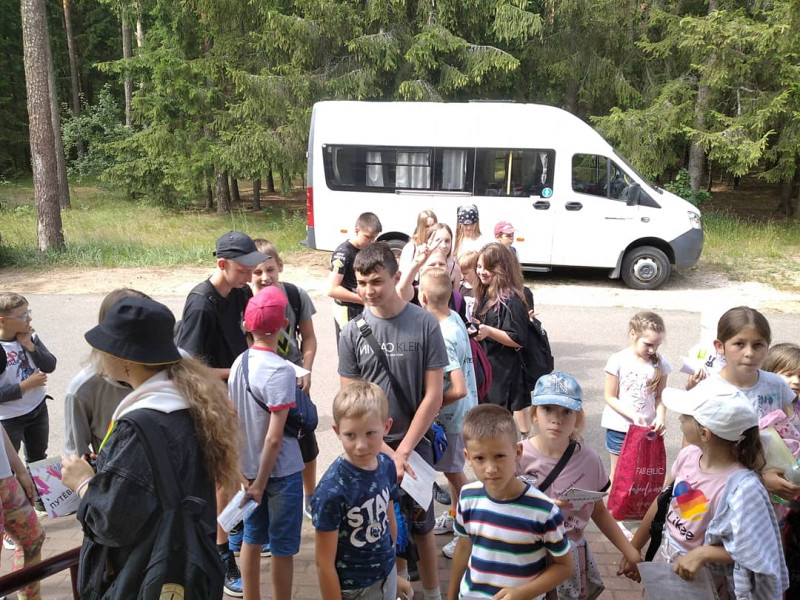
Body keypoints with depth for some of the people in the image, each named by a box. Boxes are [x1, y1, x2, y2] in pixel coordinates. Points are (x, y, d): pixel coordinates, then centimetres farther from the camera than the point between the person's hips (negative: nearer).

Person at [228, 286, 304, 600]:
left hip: (250, 469, 6)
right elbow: (274, 438, -22)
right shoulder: (281, 370, -21)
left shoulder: (239, 363, -1)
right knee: (283, 549, 9)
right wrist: (261, 483, -11)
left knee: (251, 539, 20)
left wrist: (246, 474, 13)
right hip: (281, 473, -6)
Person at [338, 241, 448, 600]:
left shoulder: (425, 324, -11)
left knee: (420, 523, 12)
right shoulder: (352, 333, -6)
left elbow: (433, 396, -9)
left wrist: (402, 451, -10)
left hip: (414, 443, -1)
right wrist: (386, 453, -11)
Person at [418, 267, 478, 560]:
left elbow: (458, 390, -33)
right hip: (461, 411, 9)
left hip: (453, 415, -9)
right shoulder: (455, 317, -4)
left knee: (453, 470, 8)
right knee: (451, 467, 24)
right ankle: (455, 515, 44)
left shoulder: (444, 338, -31)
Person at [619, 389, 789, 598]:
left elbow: (758, 551, -20)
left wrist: (703, 553, -30)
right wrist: (633, 549, 8)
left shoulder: (741, 487, -29)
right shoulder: (688, 455, -12)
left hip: (699, 581, -5)